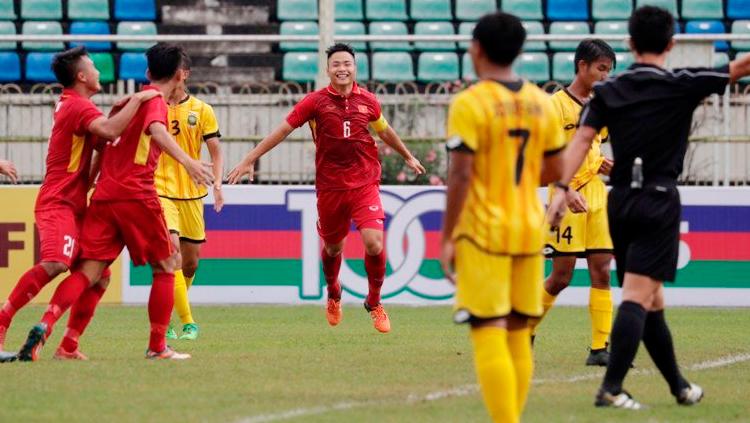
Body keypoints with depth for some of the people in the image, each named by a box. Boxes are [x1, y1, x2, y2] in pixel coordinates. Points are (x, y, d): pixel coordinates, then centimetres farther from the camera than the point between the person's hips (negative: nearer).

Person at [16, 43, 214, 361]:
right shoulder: (155, 100, -1)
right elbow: (156, 131, -22)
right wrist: (187, 161, -36)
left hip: (104, 195, 6)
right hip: (137, 195, -6)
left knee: (88, 271, -2)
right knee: (165, 267, 10)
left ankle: (45, 326, -24)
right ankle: (157, 346, 9)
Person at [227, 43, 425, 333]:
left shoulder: (367, 101, 3)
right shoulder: (316, 101, -4)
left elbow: (385, 131, 23)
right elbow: (282, 131, 0)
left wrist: (408, 157, 37)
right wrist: (249, 160, -2)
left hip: (365, 184, 0)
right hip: (330, 187, 0)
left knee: (374, 242, -16)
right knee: (332, 247, 14)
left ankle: (374, 303, 6)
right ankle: (333, 295, 46)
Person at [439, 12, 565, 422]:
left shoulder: (469, 103, -11)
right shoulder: (541, 103, 7)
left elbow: (460, 176, -15)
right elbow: (554, 170, 12)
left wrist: (447, 238, -9)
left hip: (483, 232, -6)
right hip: (529, 230, 6)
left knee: (489, 333, -7)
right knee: (518, 334, 13)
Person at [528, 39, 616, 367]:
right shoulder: (557, 104, -7)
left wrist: (608, 166, 5)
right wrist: (566, 191, -24)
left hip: (596, 195, 6)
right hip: (569, 198, -6)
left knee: (601, 272, -1)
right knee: (561, 276, -4)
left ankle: (599, 349, -1)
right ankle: (526, 332, 16)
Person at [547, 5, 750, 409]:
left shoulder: (607, 91, 6)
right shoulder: (681, 86, -4)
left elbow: (582, 139, -4)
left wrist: (562, 188, -10)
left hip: (620, 200, 5)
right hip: (659, 200, -5)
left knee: (650, 300, 13)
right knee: (639, 296, -10)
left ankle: (679, 385, 24)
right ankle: (611, 387, -20)